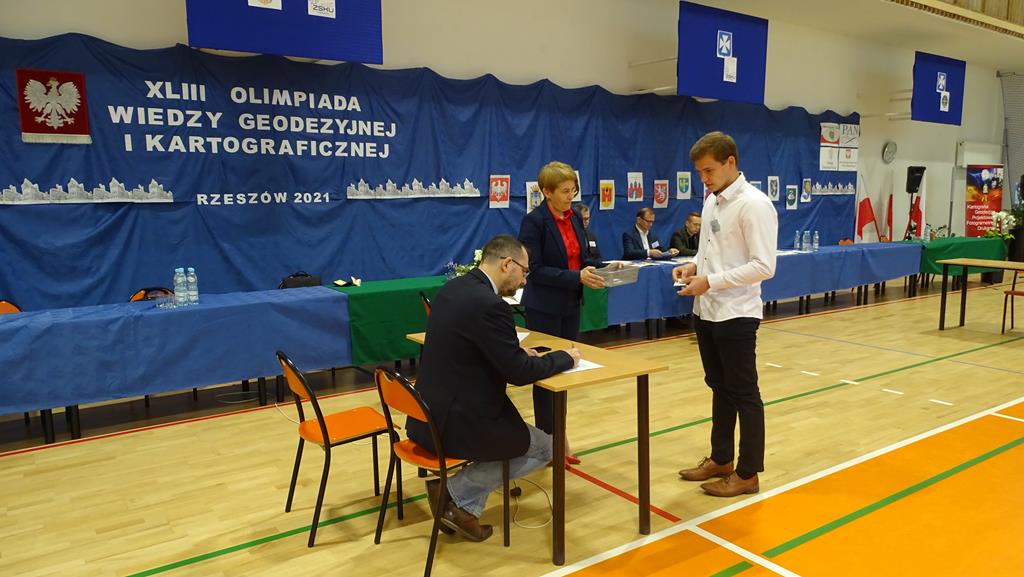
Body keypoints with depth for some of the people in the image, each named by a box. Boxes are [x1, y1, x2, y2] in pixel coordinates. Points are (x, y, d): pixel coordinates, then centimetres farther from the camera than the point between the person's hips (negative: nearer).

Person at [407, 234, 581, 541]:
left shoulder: (452, 289, 6)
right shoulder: (490, 304, -22)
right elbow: (519, 372, -18)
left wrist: (515, 351, 12)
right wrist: (564, 357, -1)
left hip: (427, 417, 9)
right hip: (454, 423, -9)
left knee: (523, 434, 30)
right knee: (546, 447, 13)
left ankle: (462, 505, 15)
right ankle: (457, 493, 5)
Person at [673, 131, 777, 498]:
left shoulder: (754, 204, -16)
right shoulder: (711, 202, 11)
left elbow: (763, 266, -21)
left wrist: (711, 282, -22)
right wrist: (694, 265, 1)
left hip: (736, 315, -8)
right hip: (706, 312, 9)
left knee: (744, 394, 3)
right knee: (720, 388, 18)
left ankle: (747, 474, 15)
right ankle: (721, 459, 32)